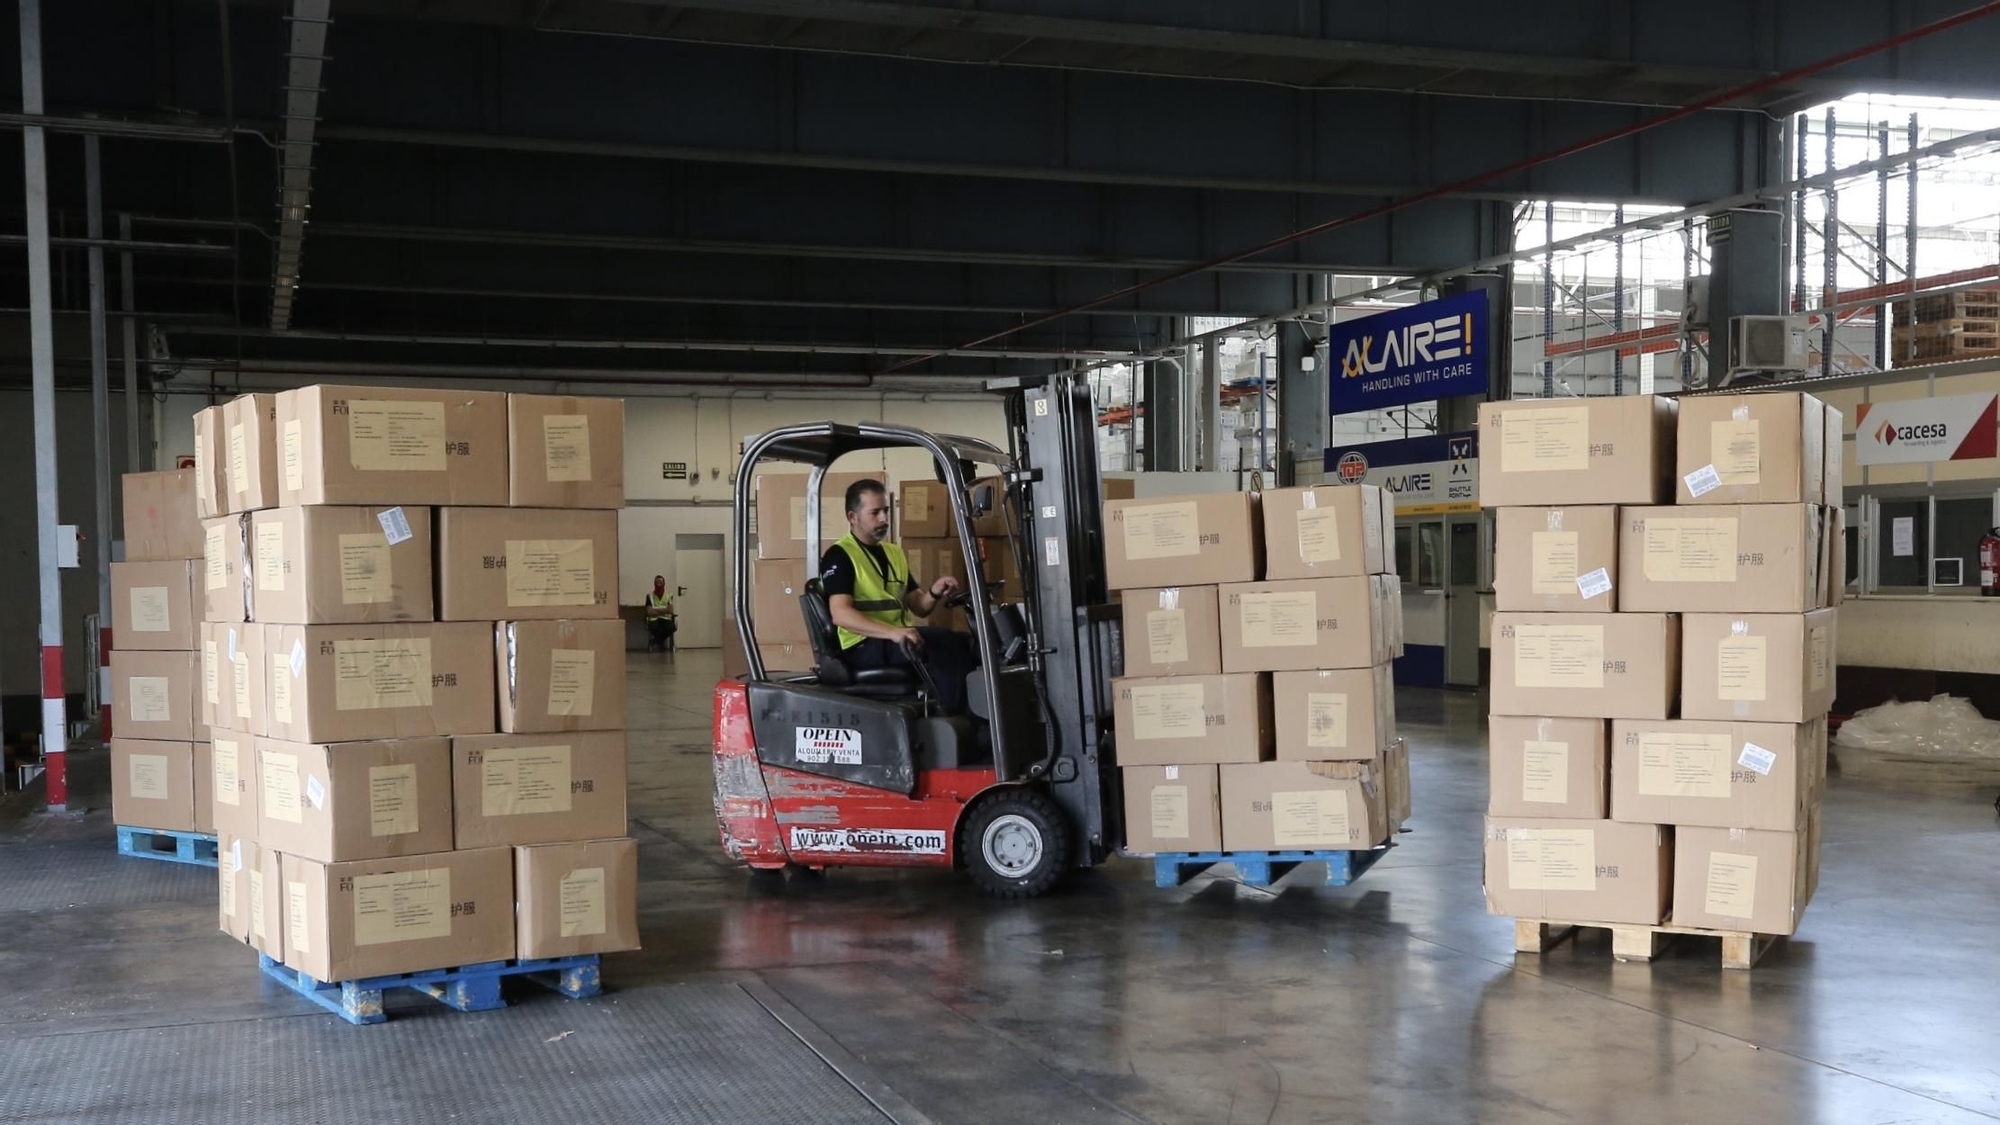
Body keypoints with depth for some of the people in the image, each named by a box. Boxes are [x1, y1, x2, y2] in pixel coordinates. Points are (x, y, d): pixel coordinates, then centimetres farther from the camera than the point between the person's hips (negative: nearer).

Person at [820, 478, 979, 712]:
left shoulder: (894, 553, 20)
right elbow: (841, 614, -18)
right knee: (943, 640, -28)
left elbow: (918, 607, 20)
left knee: (967, 643, -16)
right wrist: (892, 632, -32)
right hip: (864, 647, -7)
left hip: (899, 640, 8)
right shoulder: (839, 556, -4)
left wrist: (934, 593, -5)